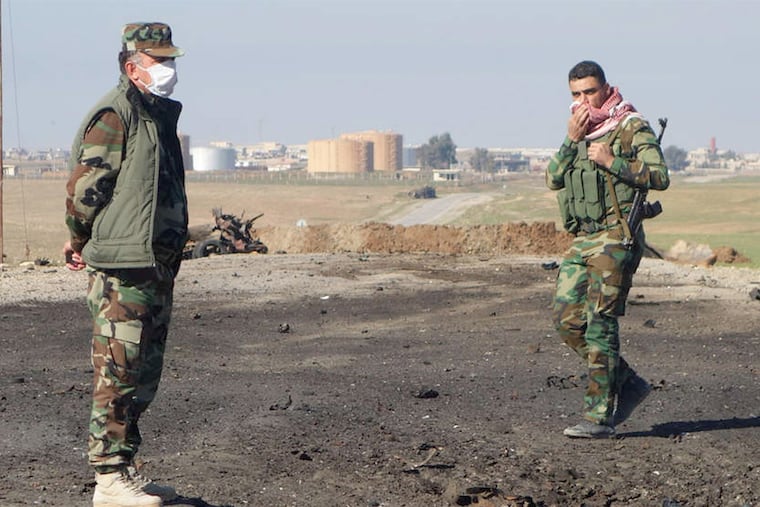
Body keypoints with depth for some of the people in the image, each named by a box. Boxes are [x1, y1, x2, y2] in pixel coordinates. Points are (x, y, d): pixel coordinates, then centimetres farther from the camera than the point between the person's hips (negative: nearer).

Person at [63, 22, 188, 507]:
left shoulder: (161, 114, 17)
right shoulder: (114, 115, -12)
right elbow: (85, 186, -14)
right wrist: (82, 243, -2)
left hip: (156, 267, 9)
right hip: (122, 271, -9)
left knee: (144, 376, 14)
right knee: (118, 375, -5)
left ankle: (126, 467, 22)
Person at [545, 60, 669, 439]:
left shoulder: (631, 128, -3)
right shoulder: (578, 131, 18)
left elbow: (660, 177, -11)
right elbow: (554, 180, 7)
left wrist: (612, 162, -18)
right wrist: (572, 139, -5)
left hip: (616, 237, -8)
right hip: (582, 238, 8)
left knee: (599, 323, -12)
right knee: (567, 319, 2)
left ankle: (600, 416, -10)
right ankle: (628, 383, 16)